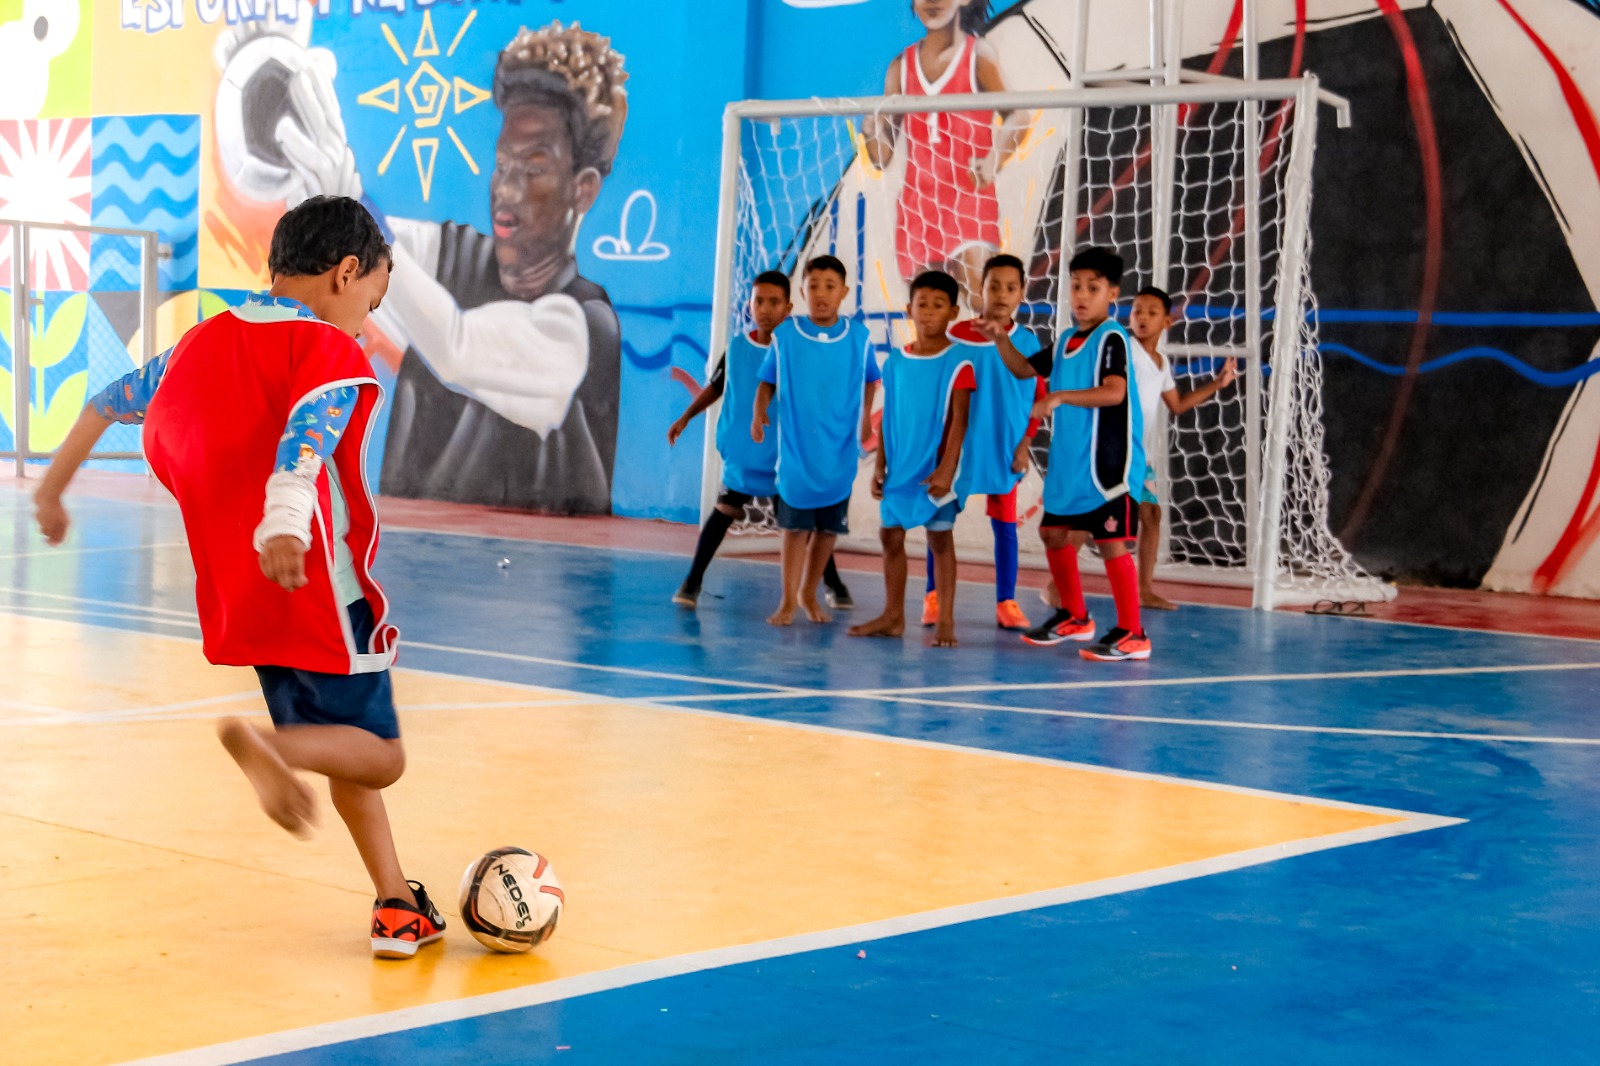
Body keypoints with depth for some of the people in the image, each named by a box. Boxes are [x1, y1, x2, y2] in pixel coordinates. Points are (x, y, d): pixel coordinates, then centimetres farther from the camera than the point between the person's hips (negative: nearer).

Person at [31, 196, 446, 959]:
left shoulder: (201, 343, 11)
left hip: (237, 601, 8)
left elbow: (111, 402, 21)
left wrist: (54, 488, 34)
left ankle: (396, 908, 19)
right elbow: (305, 439, -31)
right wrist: (284, 526, -48)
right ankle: (261, 742, -26)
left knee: (343, 747, 19)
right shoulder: (331, 350, -11)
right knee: (379, 755, 0)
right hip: (318, 592, -8)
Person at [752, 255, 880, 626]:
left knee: (828, 527, 9)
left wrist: (865, 415, 7)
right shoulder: (785, 335, -4)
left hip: (839, 452, 2)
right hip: (796, 449, -2)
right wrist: (759, 412, -10)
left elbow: (870, 378, 15)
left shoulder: (858, 337, -1)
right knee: (795, 525, 1)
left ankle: (809, 593, 26)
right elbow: (768, 380, 5)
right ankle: (788, 599, 11)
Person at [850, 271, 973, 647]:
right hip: (898, 468, 5)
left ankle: (945, 620, 6)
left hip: (935, 470, -5)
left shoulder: (958, 365, -8)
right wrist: (879, 466, 7)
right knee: (891, 535, 8)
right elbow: (888, 418, 10)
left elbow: (958, 421, -11)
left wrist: (946, 470, -18)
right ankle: (893, 615, 18)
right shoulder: (895, 362, 6)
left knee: (940, 539, 2)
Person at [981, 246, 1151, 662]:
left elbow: (1115, 392, -27)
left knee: (1111, 542, -8)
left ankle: (1131, 634, -2)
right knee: (1055, 534, 17)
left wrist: (1059, 397, -33)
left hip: (1108, 464, -9)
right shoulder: (1066, 341, 13)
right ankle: (1075, 617, 35)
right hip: (1069, 462, 9)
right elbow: (1024, 368, 26)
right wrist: (1001, 340, 9)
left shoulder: (1111, 338, -13)